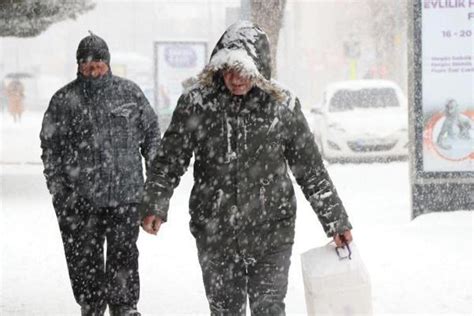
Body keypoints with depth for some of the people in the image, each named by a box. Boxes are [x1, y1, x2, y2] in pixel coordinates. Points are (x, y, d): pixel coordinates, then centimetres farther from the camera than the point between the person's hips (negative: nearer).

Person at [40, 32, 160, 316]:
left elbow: (151, 132, 13)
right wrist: (59, 191, -2)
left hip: (126, 194, 0)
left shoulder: (130, 93, 4)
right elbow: (51, 148, 3)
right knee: (84, 257, 5)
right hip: (81, 199, 0)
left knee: (124, 253, 1)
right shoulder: (64, 100, 0)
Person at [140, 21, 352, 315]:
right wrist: (155, 205, -9)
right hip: (215, 235, 1)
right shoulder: (196, 103, -5)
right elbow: (168, 160, 3)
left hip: (271, 235, -1)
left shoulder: (283, 106, -5)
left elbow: (311, 170, 2)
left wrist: (337, 222, 5)